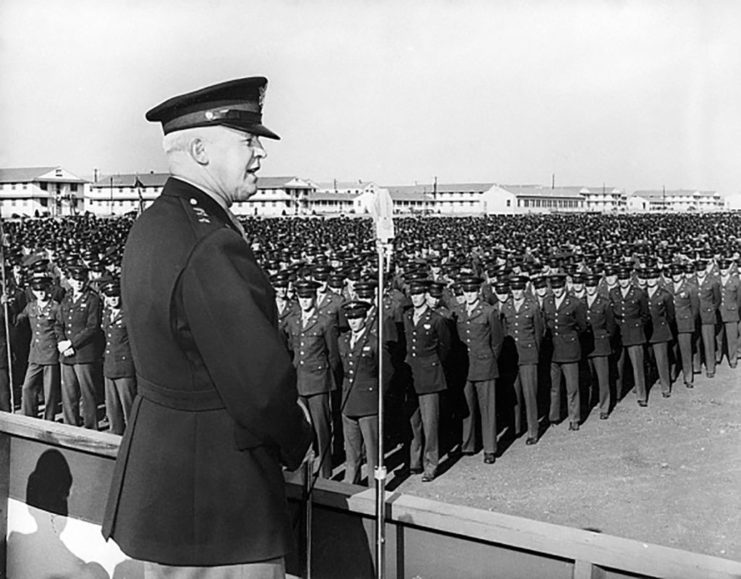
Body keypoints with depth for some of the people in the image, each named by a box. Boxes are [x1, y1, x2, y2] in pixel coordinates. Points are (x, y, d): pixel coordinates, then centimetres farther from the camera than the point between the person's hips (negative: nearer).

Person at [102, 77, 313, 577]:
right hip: (216, 494, -10)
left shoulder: (150, 226, 6)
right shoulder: (211, 246, -26)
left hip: (156, 463, 10)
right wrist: (298, 441, -4)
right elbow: (261, 385, -26)